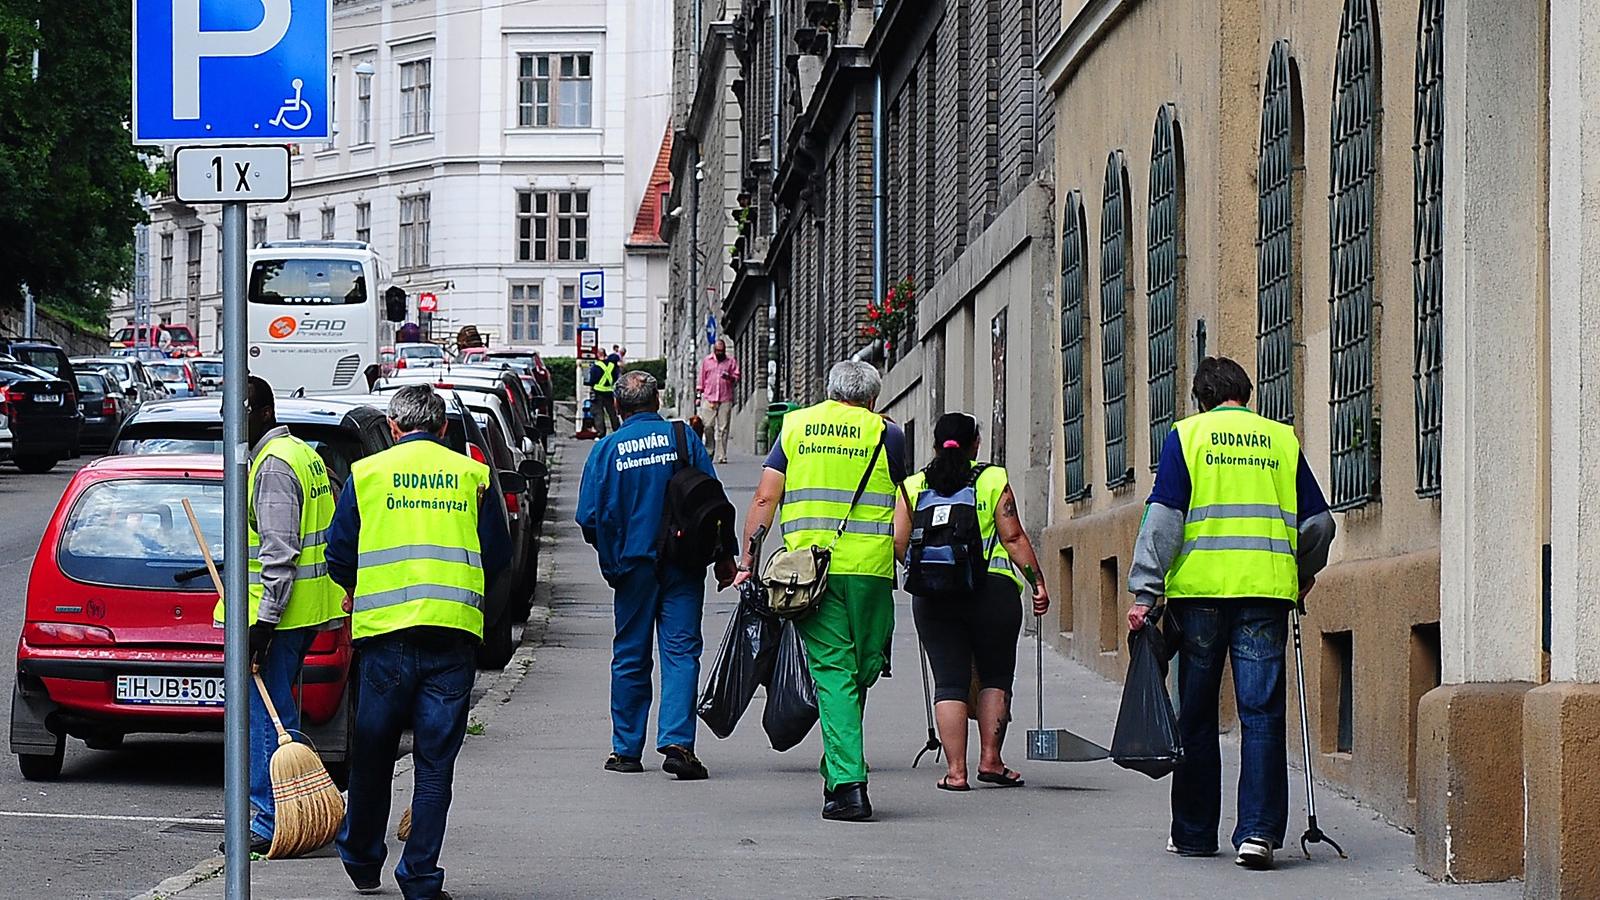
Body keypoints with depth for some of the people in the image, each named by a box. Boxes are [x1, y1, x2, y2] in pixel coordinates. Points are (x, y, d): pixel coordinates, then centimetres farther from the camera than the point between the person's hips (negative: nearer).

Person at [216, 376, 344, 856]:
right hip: (305, 611, 11)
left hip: (279, 612, -11)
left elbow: (279, 553, -21)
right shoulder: (302, 454, 18)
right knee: (277, 715, 16)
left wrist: (264, 623, -23)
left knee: (266, 718, -8)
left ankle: (270, 826, -8)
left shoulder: (273, 465, -15)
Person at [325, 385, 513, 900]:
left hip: (385, 628, 0)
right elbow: (498, 558, 10)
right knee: (436, 761, 3)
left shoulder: (366, 473, 6)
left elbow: (339, 556, 6)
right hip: (455, 631, 0)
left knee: (373, 756, 13)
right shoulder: (472, 476, 8)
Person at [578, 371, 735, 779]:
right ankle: (677, 742, -15)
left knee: (630, 656, 10)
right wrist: (724, 557, 5)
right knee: (681, 652, -2)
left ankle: (627, 749, 15)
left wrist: (610, 559, 15)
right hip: (683, 562, -1)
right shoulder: (682, 438, -2)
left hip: (634, 564, 1)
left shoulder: (607, 449, -2)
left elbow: (590, 518, -2)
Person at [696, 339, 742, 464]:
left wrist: (730, 377, -13)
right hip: (709, 398, 1)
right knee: (708, 426, -8)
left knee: (723, 429, -3)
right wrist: (699, 395, 10)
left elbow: (737, 377, 8)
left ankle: (722, 456, -2)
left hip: (725, 400, 0)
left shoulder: (731, 361, 10)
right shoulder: (706, 361, 13)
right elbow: (701, 379, 16)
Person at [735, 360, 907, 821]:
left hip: (808, 569, 1)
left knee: (832, 672, -2)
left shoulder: (795, 426, 10)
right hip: (870, 568, -1)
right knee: (862, 670, 12)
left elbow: (765, 498, 4)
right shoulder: (887, 434, 5)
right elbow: (898, 501, 13)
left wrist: (748, 559, 5)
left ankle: (847, 782, -11)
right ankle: (838, 771, 17)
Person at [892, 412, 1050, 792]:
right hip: (993, 589, -2)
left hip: (934, 594, 2)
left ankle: (955, 770, -1)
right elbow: (1014, 538, -3)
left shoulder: (913, 487, 7)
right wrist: (1037, 582, 2)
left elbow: (898, 544, 3)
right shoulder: (994, 480, 2)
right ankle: (990, 759, 7)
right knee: (995, 675, 12)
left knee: (949, 682, 4)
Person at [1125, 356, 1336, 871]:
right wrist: (1305, 573, 30)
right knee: (1262, 713, -1)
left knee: (1196, 716, 9)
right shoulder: (1283, 440, 10)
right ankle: (1259, 830, -12)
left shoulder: (1186, 436, 5)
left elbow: (1164, 517, -2)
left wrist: (1145, 591, -2)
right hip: (1267, 591, 1)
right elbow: (1319, 522, 12)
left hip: (1199, 590, -1)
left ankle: (1194, 833, 15)